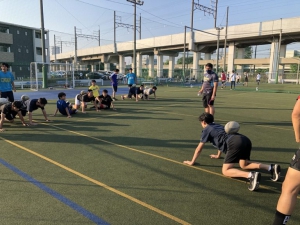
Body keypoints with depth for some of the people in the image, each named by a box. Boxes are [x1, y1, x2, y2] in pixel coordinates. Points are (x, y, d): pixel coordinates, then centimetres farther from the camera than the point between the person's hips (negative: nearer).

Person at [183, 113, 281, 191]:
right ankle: (271, 168, 5)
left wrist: (192, 162, 30)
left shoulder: (206, 129, 14)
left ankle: (252, 176, -29)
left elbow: (199, 149, 18)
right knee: (244, 165, 24)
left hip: (235, 143, -8)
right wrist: (218, 155, 65)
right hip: (245, 140, 8)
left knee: (226, 171, -6)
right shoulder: (218, 126, 35)